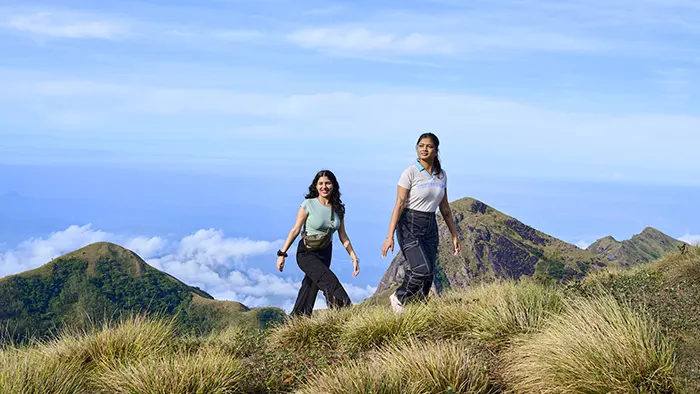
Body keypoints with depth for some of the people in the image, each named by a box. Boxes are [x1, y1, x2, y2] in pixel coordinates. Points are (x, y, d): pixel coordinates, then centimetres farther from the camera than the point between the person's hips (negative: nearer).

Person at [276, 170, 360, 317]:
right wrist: (282, 254, -10)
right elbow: (295, 230, -9)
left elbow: (343, 236, 7)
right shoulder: (308, 205, -12)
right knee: (330, 281, -25)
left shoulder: (338, 208, 1)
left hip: (325, 254, 5)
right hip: (306, 253, -5)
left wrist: (354, 257, 2)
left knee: (310, 290, 7)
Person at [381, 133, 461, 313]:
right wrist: (390, 236, -19)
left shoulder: (442, 175, 7)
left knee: (427, 277, 2)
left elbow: (444, 208, 16)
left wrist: (454, 235, 16)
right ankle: (398, 298, 5)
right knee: (422, 270, -20)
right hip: (410, 225, -6)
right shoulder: (410, 173, -10)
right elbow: (399, 205, -13)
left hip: (430, 227, 6)